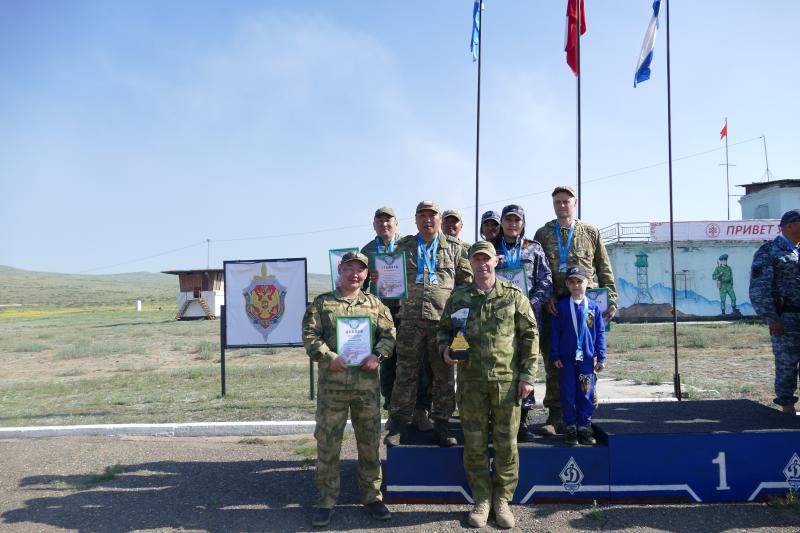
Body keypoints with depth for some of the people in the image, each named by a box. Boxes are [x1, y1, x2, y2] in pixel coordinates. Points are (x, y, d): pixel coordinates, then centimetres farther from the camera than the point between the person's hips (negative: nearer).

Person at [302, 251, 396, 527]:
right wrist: (329, 358, -14)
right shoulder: (321, 303, 5)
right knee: (327, 442, 3)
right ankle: (326, 499, 16)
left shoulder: (375, 304, 11)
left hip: (368, 382, 2)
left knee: (369, 441, 10)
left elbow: (389, 334, 8)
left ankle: (371, 495, 24)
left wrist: (378, 355, -10)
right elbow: (310, 336, -2)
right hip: (332, 382, -2)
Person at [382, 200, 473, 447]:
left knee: (444, 375, 5)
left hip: (444, 319, 0)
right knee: (405, 374, 3)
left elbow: (466, 280, 13)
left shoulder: (454, 248, 10)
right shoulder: (404, 246, 12)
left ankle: (441, 425, 17)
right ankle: (397, 425, 12)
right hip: (410, 319, 0)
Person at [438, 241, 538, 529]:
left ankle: (502, 499, 22)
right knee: (474, 443, 7)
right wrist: (444, 349, -5)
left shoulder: (514, 295, 2)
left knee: (506, 443, 6)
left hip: (507, 380, -1)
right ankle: (481, 500, 22)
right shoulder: (458, 297, 6)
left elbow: (530, 336, 2)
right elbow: (444, 329, 17)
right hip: (470, 380, 1)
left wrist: (528, 375, -3)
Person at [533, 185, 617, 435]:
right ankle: (555, 414, 8)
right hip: (553, 306, 0)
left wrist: (611, 299, 2)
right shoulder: (543, 234, 12)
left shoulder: (591, 233, 12)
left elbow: (605, 270, 11)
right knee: (552, 360, 1)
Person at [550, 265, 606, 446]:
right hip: (566, 358, -1)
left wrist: (601, 357, 3)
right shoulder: (561, 306, 0)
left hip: (587, 358, 1)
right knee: (568, 395, 4)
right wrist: (555, 355, -2)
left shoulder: (594, 307, 2)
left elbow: (600, 333, 6)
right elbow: (555, 332, 2)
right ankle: (570, 427, 16)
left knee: (586, 394, 5)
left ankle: (584, 426, 17)